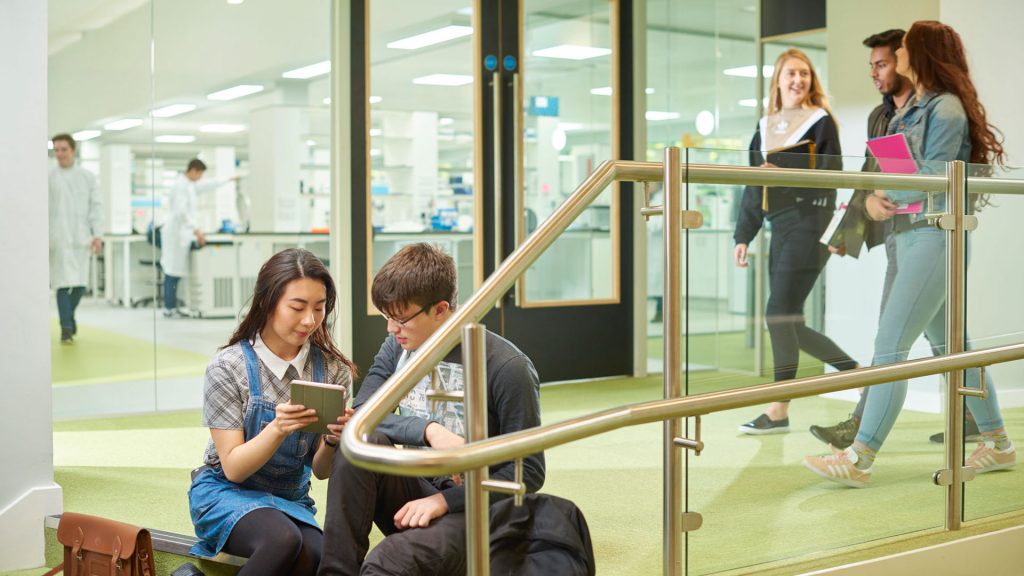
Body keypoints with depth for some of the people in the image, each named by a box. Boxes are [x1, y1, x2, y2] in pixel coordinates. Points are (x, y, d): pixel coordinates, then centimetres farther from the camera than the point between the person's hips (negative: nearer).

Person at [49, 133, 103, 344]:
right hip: (58, 238, -3)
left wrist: (97, 234, -1)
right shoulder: (48, 176, 0)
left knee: (80, 283, 5)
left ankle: (69, 314, 31)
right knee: (63, 282, -6)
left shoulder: (87, 176, 8)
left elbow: (96, 206, 7)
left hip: (81, 237, 3)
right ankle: (66, 328, -1)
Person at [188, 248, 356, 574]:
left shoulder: (332, 370, -2)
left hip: (291, 499, 3)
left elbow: (321, 470, 1)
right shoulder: (228, 367, -12)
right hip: (227, 493, -3)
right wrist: (277, 429, -30)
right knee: (284, 540, -35)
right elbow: (233, 468, -12)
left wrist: (333, 440, -22)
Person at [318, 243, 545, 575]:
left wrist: (443, 501, -20)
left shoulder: (506, 367, -16)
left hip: (469, 510, -6)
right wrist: (428, 430, -25)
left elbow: (529, 472, -14)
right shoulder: (399, 346, 2)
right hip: (414, 495, 6)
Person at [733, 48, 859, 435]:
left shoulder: (820, 121, 0)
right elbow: (754, 188, 17)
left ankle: (779, 410, -4)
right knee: (790, 323, 5)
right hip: (780, 227, 7)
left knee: (780, 313, -12)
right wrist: (743, 236, 12)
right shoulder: (765, 128, 17)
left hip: (809, 225, -7)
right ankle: (856, 372, 22)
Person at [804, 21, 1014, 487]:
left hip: (935, 235, -10)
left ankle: (859, 459, -10)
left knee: (890, 345, -12)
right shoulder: (911, 108, 17)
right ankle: (997, 443, 24)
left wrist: (885, 197, -7)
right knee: (950, 345, 14)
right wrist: (874, 198, -6)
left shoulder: (946, 108, -11)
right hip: (908, 234, 10)